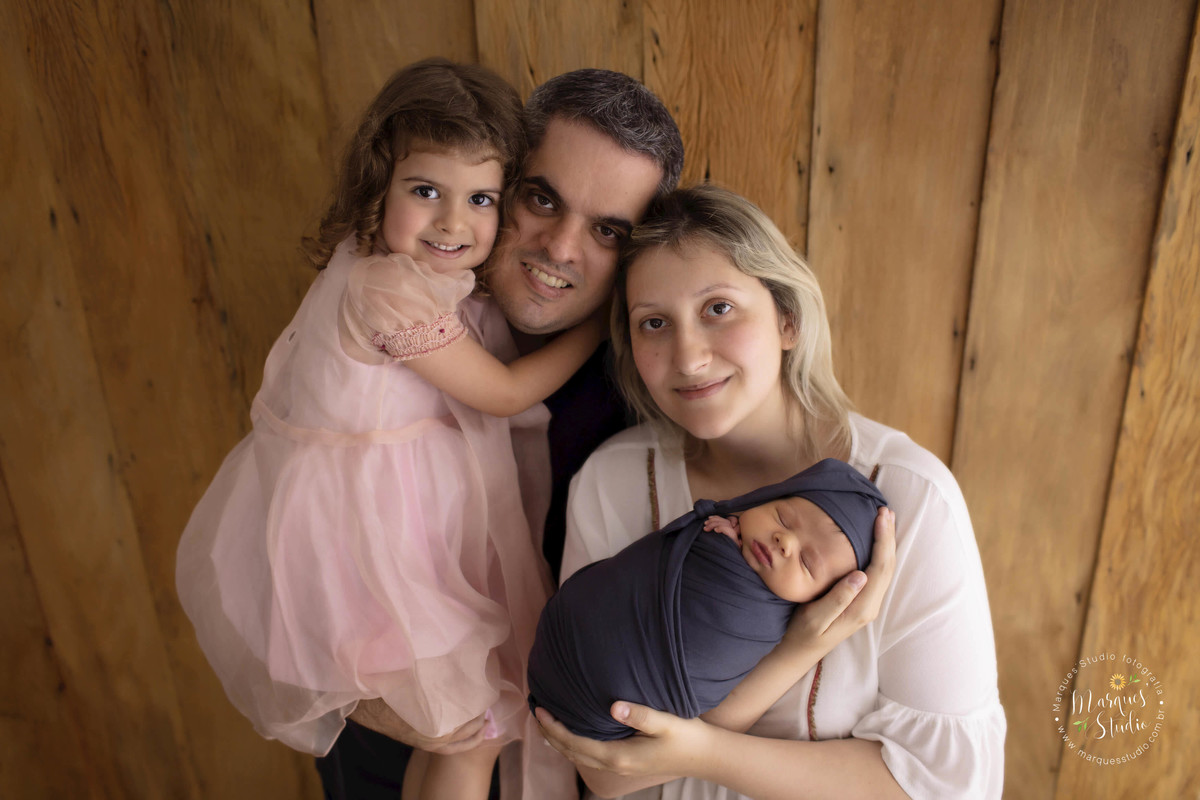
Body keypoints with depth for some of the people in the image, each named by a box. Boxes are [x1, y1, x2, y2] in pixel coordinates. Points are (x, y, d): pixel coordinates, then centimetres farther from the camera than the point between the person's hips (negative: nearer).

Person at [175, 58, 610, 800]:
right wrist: (602, 320, -9)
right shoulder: (389, 288, -28)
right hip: (360, 523, -9)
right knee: (477, 727, 6)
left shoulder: (418, 268, 1)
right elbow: (507, 392, -17)